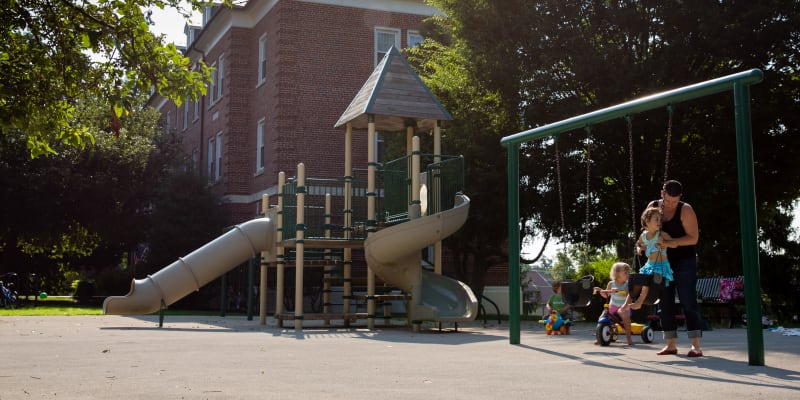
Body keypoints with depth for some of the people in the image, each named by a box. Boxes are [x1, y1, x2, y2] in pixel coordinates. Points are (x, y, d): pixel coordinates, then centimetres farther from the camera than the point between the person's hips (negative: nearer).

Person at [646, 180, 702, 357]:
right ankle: (671, 345, 11)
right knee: (665, 302, 4)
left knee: (688, 301, -10)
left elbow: (693, 238, -17)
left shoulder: (685, 210, -11)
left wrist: (671, 242, -27)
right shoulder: (653, 206, 2)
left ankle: (696, 346, -10)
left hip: (684, 261, -5)